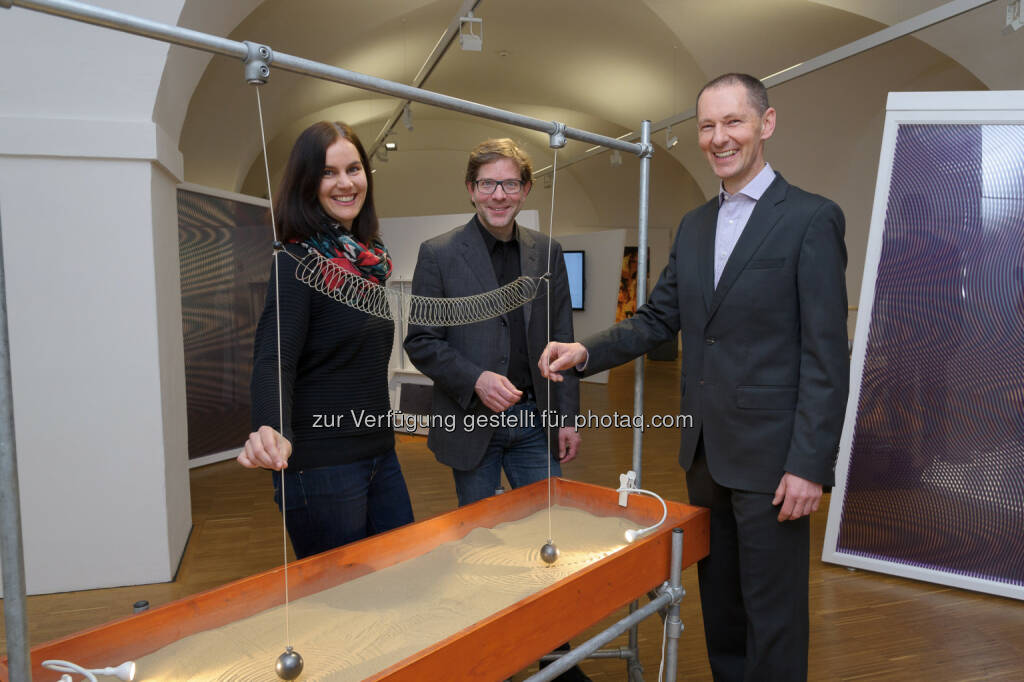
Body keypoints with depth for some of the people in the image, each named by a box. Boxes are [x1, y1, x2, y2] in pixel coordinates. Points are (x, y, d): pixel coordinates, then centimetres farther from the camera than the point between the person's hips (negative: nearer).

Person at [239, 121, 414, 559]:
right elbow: (273, 358, -23)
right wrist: (273, 432, -41)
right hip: (322, 464, -7)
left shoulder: (370, 258, 9)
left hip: (379, 452, 8)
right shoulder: (298, 260, -13)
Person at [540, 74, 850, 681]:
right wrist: (587, 352, -3)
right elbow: (659, 318, 12)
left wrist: (810, 466, -16)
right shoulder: (694, 225, 11)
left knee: (773, 613, 6)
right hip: (706, 451, 6)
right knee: (718, 602, 20)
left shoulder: (811, 219, -9)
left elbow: (827, 354, -13)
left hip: (771, 457, -6)